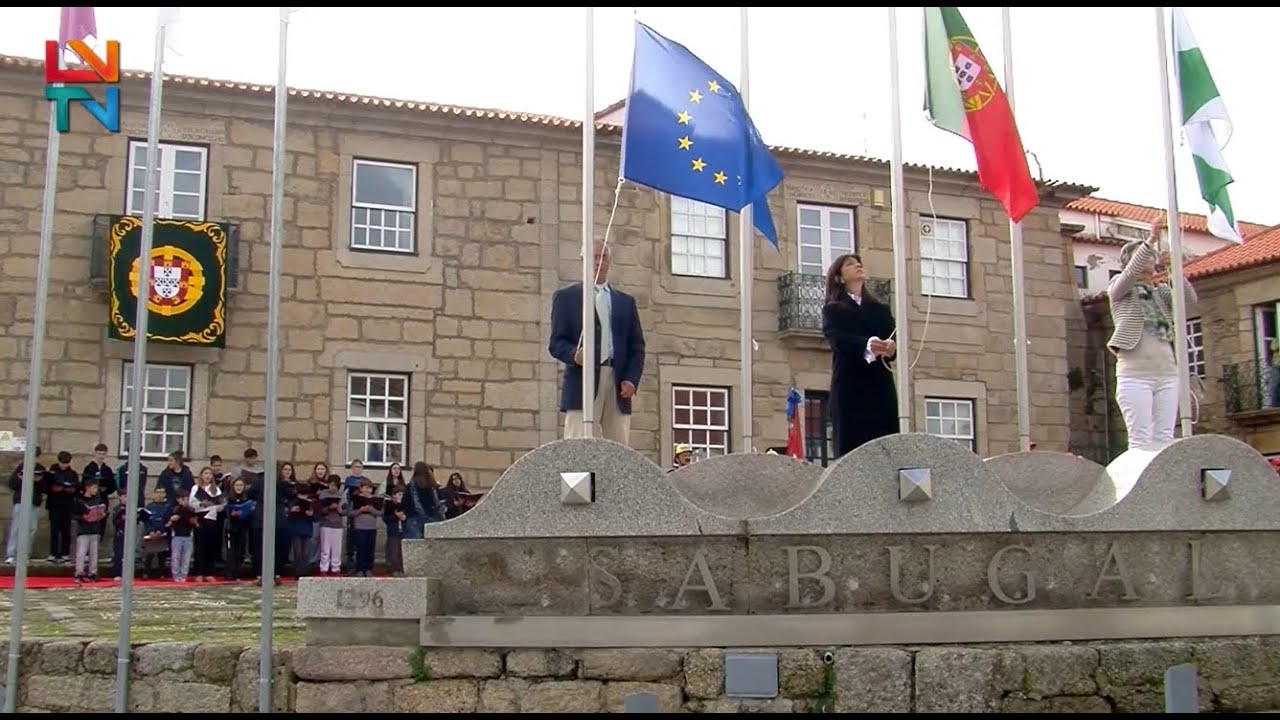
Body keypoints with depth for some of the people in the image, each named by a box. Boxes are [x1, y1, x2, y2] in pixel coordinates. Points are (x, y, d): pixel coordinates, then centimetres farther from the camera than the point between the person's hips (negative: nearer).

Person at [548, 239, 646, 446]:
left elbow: (637, 347, 16)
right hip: (582, 383, -3)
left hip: (618, 385, 4)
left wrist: (632, 380, -1)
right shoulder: (566, 297, 11)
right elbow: (556, 342, 4)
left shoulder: (626, 301, 20)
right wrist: (574, 354, -19)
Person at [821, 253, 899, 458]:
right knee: (851, 449, -10)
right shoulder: (833, 310, 10)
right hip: (849, 388, -3)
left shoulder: (880, 309, 21)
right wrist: (868, 344, -29)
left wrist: (891, 346, -22)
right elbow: (837, 338, -9)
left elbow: (893, 336, 4)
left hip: (880, 386, 3)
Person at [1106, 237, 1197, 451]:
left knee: (1164, 438, -1)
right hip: (1135, 375, -4)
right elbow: (1130, 274, -14)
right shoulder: (1119, 289, 8)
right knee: (1140, 439, -12)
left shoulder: (1161, 291, 19)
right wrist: (1150, 241, -22)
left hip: (1167, 374, 4)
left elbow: (1189, 298, 2)